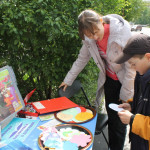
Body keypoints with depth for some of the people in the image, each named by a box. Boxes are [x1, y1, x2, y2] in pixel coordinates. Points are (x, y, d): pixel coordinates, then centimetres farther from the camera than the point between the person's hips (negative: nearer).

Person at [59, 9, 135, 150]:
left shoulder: (121, 32, -27)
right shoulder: (90, 39, -12)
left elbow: (131, 66, -20)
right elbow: (81, 59, 5)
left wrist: (125, 93, -12)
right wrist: (68, 80, 12)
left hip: (124, 80, -4)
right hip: (108, 80, 4)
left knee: (119, 122, 2)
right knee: (111, 117, 14)